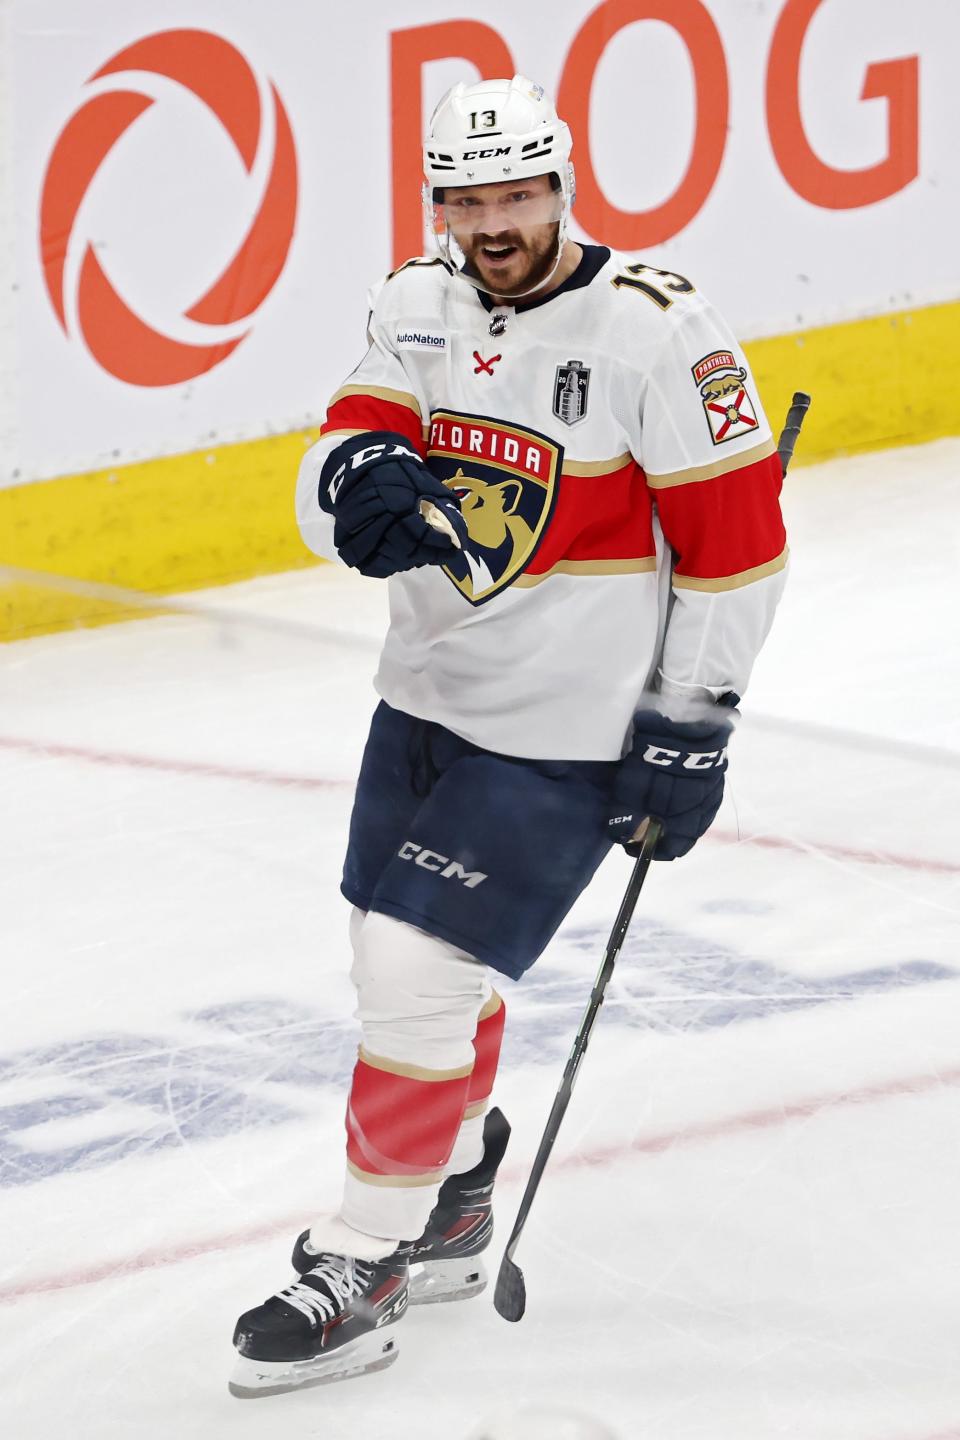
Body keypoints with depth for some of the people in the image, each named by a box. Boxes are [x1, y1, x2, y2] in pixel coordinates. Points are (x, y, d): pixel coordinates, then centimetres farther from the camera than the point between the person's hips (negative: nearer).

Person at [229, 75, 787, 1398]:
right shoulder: (417, 307, 2)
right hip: (427, 694, 7)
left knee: (416, 975, -11)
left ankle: (362, 1265, 2)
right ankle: (453, 1202, 40)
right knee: (401, 970, 17)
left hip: (566, 731, -7)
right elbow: (342, 463, -4)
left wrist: (688, 728, -12)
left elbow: (734, 541, -13)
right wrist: (365, 471, -29)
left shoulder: (657, 333, -17)